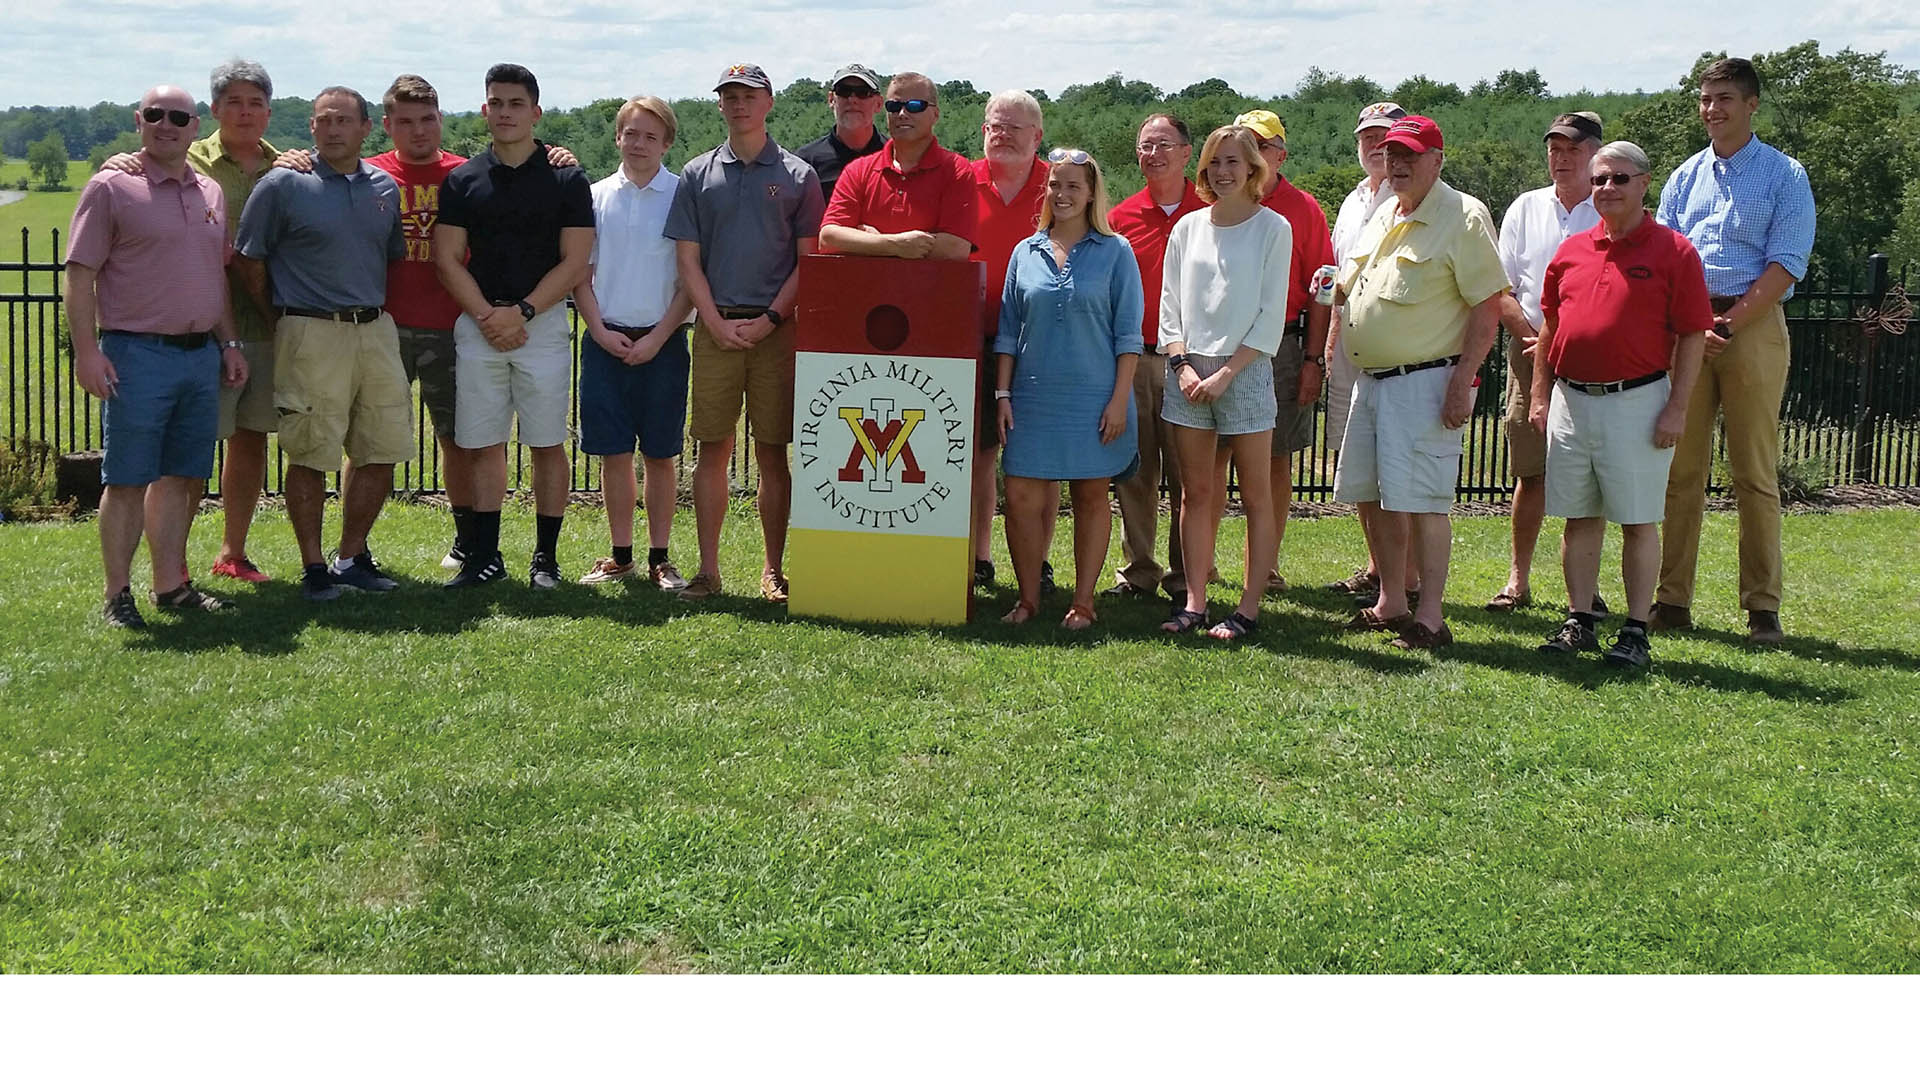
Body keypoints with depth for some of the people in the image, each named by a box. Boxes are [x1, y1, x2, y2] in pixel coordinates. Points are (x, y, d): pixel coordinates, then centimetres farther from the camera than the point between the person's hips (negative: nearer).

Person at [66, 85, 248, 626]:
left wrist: (230, 343, 16)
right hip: (137, 355, -6)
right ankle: (117, 596, 6)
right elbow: (80, 275, -7)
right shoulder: (111, 187, -4)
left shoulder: (211, 193, 14)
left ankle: (171, 585, 18)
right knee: (127, 480, -1)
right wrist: (86, 351, -14)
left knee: (181, 476, 10)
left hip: (201, 354, 6)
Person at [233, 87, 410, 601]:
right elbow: (249, 260, -1)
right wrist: (280, 320, 2)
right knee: (311, 456, -1)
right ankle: (313, 568, 9)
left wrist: (376, 307, 14)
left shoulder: (385, 187, 12)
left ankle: (352, 557, 21)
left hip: (376, 330, 5)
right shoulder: (283, 184, -3)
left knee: (383, 451, 7)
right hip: (312, 333, -5)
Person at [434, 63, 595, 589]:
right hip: (477, 324, 2)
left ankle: (546, 557, 9)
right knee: (482, 444, 4)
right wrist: (488, 316, -9)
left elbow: (574, 263, -3)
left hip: (543, 322, -2)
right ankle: (485, 555, 11)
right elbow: (448, 260, 5)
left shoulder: (567, 180, 2)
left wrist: (520, 313, -12)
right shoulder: (462, 181, 8)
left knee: (546, 443, 0)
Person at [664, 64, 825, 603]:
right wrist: (717, 322, -5)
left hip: (776, 329, -1)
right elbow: (688, 258, 7)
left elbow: (810, 260, 3)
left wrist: (770, 320, -8)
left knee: (773, 453, 1)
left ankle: (773, 570, 8)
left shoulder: (797, 175, 7)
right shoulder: (697, 174, 10)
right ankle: (708, 569, 8)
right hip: (716, 327, 1)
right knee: (712, 450, 2)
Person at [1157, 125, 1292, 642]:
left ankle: (1249, 608, 3)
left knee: (1255, 494, 0)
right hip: (1188, 371, 4)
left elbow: (1271, 316, -5)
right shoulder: (1187, 228, 10)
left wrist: (1226, 373, -11)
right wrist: (1183, 365, -5)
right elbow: (1170, 307, 10)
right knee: (1195, 492, 6)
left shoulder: (1273, 228, -1)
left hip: (1244, 370, -4)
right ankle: (1194, 600, 11)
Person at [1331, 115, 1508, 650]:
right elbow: (1352, 286, 28)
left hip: (1425, 381, -8)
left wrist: (1461, 380, -21)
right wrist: (1332, 285, 4)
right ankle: (1391, 603, 24)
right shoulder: (1383, 216, 17)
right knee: (1374, 496, 12)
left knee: (1421, 500, -9)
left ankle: (1430, 616, -3)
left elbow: (1488, 305, -14)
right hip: (1370, 379, 8)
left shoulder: (1464, 217, -8)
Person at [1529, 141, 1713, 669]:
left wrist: (1677, 407, -10)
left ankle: (1636, 632, 6)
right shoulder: (1571, 251, 12)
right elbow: (1550, 328, 18)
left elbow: (1693, 335, -5)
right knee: (1579, 517, 9)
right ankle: (1579, 622, 18)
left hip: (1637, 402, -5)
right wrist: (1540, 396, 12)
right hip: (1570, 401, 5)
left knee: (1638, 520, 0)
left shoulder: (1673, 251, -3)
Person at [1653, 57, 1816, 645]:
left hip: (1753, 326, -3)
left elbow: (1786, 264, -5)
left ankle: (1763, 607, 2)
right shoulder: (1685, 178, 15)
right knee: (1680, 468, 2)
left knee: (1756, 472, -3)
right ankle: (1673, 599, 7)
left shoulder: (1785, 176, 3)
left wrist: (1730, 322, -15)